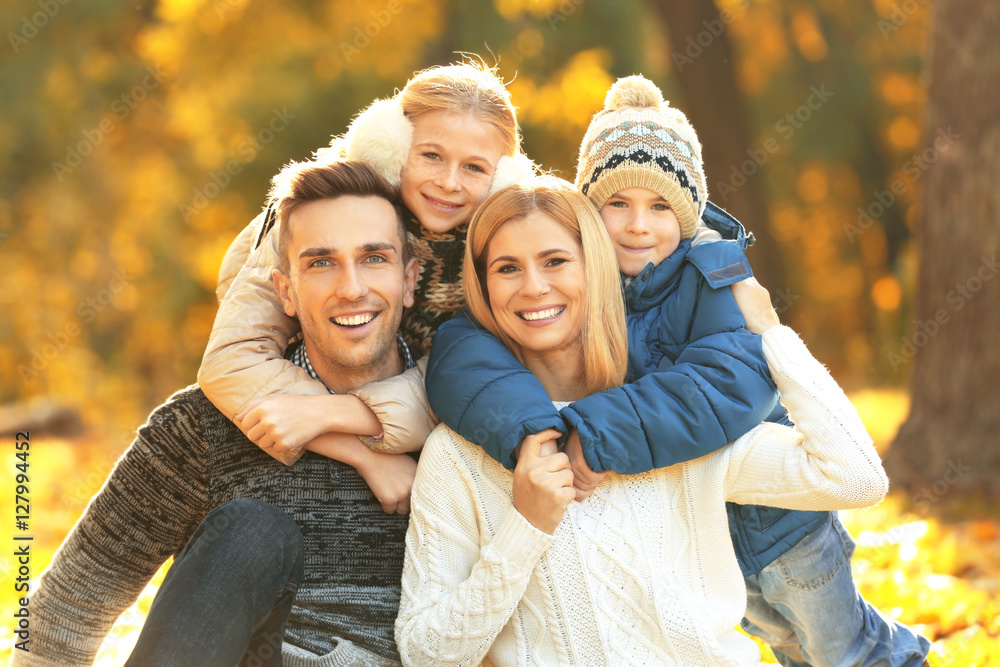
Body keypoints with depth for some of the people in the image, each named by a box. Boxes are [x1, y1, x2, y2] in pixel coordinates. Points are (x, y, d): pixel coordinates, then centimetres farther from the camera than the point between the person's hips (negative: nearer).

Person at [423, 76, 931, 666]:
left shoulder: (714, 275, -24)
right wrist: (532, 434, -52)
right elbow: (460, 351, -33)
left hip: (776, 512, -4)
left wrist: (597, 434, -50)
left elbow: (733, 382, -42)